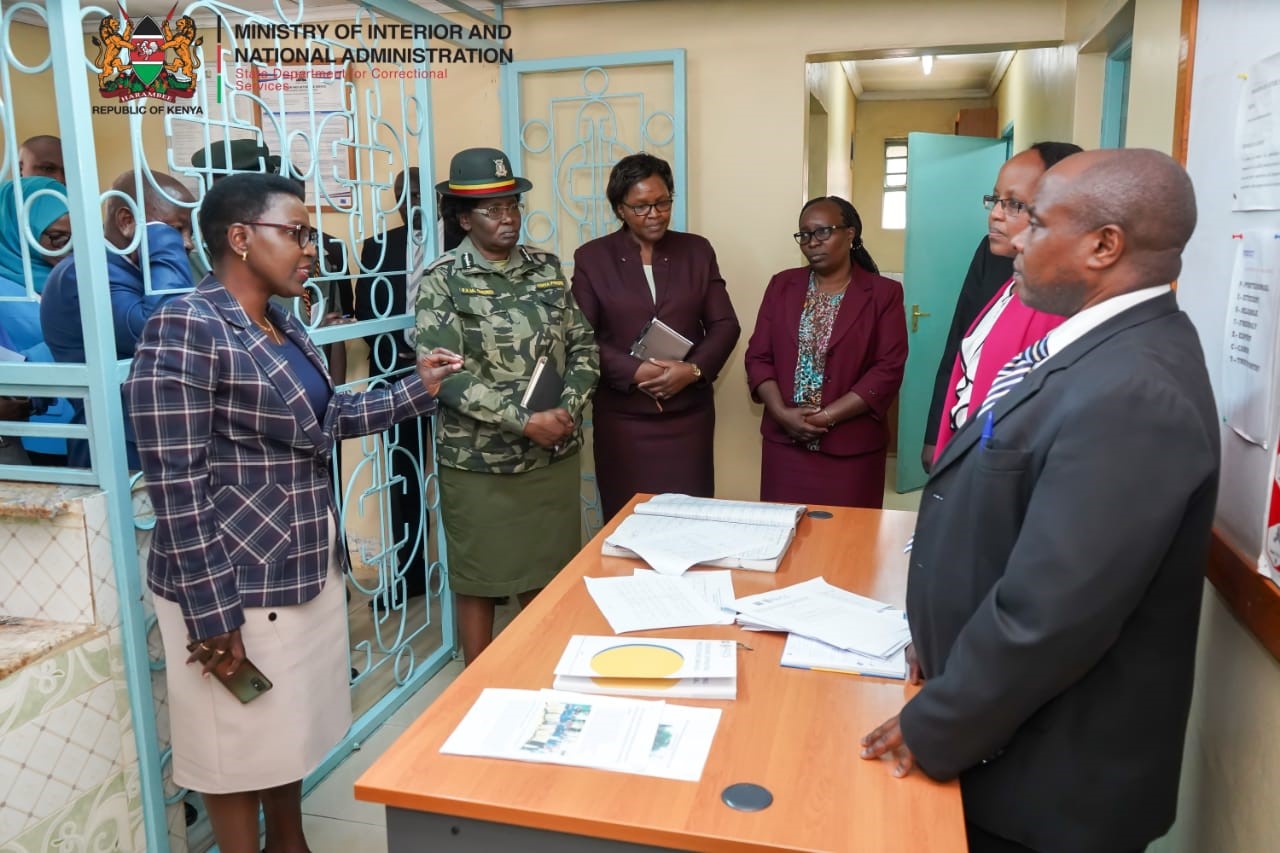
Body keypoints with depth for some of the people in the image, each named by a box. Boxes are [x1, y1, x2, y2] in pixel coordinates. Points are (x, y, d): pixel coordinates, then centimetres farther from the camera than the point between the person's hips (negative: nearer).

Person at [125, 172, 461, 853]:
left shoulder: (281, 325, 9)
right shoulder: (184, 330, -19)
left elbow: (325, 419, 19)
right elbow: (177, 486, -22)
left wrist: (417, 390, 10)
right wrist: (212, 615, -21)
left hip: (305, 567, 9)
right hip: (234, 585, -9)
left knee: (291, 726, 24)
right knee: (241, 746, 10)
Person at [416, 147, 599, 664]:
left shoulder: (546, 268, 6)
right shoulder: (443, 281, -8)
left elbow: (583, 344, 7)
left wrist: (569, 408, -10)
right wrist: (525, 421, -22)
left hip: (554, 454, 4)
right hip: (479, 463, -4)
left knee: (547, 578, 16)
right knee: (479, 584, 10)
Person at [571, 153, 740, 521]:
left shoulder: (697, 250, 8)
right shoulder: (592, 257, 2)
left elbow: (725, 325, 6)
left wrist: (693, 370, -12)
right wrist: (634, 371, -16)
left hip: (688, 414, 2)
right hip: (622, 416, -1)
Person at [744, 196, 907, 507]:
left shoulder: (883, 293, -1)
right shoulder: (782, 285, 8)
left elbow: (888, 370, -8)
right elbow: (758, 356, 4)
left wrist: (828, 416, -15)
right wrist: (782, 413, -11)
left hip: (850, 449, -2)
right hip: (785, 443, 3)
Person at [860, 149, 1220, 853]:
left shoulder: (1133, 392, -29)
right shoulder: (1106, 347, 3)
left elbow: (1050, 614, -30)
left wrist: (934, 729, -17)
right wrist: (943, 652, 12)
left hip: (1050, 774, -8)